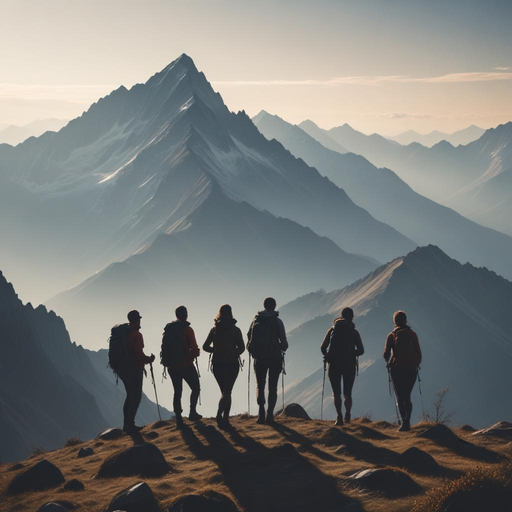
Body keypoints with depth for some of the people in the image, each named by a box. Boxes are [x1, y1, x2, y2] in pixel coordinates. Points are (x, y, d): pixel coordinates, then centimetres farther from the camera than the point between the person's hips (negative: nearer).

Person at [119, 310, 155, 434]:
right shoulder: (137, 335, -17)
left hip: (123, 369, 8)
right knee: (136, 397, -2)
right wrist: (149, 359, -5)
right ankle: (130, 425, -6)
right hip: (134, 370, -8)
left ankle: (127, 424, 20)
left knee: (130, 396, 18)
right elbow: (139, 353, -23)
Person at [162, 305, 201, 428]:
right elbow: (194, 349, -16)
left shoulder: (168, 329, 6)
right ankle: (192, 412, 7)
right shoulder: (187, 329, -12)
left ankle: (179, 419, 7)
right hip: (186, 365, -5)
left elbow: (164, 347, 10)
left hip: (172, 366, 5)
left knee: (177, 391, 11)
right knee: (195, 388, 13)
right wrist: (194, 353, 5)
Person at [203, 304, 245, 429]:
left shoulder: (214, 329, 3)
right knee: (227, 392, -3)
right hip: (232, 364, -3)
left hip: (217, 364, 3)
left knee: (225, 392, 16)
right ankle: (220, 415, -26)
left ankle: (225, 419, 13)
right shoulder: (235, 330, -4)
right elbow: (241, 347, -8)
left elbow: (205, 346, 3)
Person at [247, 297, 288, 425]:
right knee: (273, 387, 7)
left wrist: (253, 351, 18)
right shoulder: (277, 321, -5)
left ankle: (261, 412, -11)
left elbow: (249, 337, 3)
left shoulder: (256, 320, 3)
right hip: (275, 358, -2)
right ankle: (270, 415, -2)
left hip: (260, 358, 2)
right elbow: (283, 341, -6)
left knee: (260, 386, 10)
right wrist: (283, 348, 15)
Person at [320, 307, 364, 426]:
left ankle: (339, 417, -9)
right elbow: (361, 350, -1)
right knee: (347, 393, 14)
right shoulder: (354, 332, 3)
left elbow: (323, 347, -1)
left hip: (334, 365, 0)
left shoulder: (333, 329, 4)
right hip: (349, 365, 0)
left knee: (336, 393, 4)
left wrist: (327, 356, 17)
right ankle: (347, 416, 8)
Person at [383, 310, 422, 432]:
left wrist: (390, 363, 14)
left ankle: (404, 421, -19)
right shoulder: (412, 334, 5)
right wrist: (416, 365, 17)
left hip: (397, 368, -2)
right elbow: (418, 352, 3)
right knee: (407, 397, 12)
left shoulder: (391, 335, 0)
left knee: (400, 397, 0)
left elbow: (386, 354, -5)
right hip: (411, 369, 2)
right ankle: (407, 422, -4)